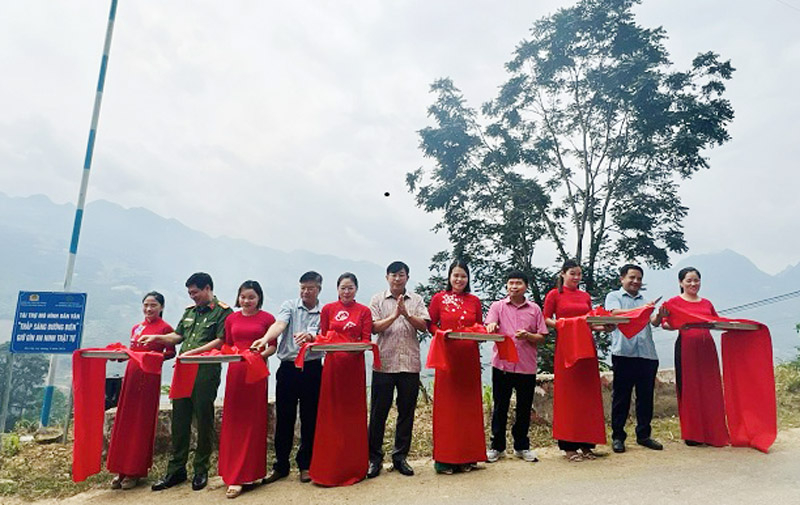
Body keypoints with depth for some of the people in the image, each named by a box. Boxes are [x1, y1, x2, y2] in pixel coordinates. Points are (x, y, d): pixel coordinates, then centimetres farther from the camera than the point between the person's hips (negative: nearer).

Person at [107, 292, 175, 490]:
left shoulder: (165, 328, -4)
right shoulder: (136, 328, 15)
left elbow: (171, 352, -5)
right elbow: (131, 351, 20)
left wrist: (156, 356, -23)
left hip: (150, 377, -6)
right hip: (132, 373, 6)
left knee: (142, 422, 1)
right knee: (124, 420, 8)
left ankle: (135, 472, 12)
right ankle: (121, 470, 20)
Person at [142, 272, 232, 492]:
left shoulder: (223, 311, -4)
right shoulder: (190, 311, 19)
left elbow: (221, 342, -13)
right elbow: (178, 336, 23)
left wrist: (195, 351, -18)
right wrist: (156, 338, 10)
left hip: (206, 373, -6)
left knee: (203, 421, 3)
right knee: (179, 420, 10)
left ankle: (201, 470, 16)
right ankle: (176, 469, 21)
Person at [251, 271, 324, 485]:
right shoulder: (289, 306, 6)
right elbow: (279, 325, -13)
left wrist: (310, 336, -31)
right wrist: (265, 339, -33)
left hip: (312, 369, 0)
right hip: (288, 368, 0)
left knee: (309, 419, 7)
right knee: (284, 419, 8)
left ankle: (305, 465, 23)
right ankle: (280, 465, 23)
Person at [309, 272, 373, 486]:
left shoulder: (364, 311, 5)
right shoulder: (328, 310, 7)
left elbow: (367, 340, 1)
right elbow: (323, 337, 7)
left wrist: (356, 347, -18)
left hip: (355, 365, 0)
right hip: (333, 364, 0)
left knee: (354, 413, 4)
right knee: (331, 414, 3)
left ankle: (353, 467, 17)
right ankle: (328, 468, 14)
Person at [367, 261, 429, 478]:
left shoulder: (416, 300, 10)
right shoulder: (378, 299, 6)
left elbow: (424, 326, -1)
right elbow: (374, 327, -3)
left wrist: (407, 314, -16)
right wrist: (394, 315, -15)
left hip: (410, 364, 2)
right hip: (384, 363, -1)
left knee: (407, 412, 8)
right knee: (378, 411, 3)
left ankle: (400, 456, 22)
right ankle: (374, 457, 16)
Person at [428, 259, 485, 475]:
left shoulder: (474, 301, 11)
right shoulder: (439, 298, 4)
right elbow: (431, 325, 5)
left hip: (470, 358, 3)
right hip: (447, 356, -3)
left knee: (469, 404, 7)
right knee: (446, 405, -1)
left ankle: (467, 457, 18)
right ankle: (444, 459, 9)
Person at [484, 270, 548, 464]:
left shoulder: (534, 309, 8)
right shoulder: (497, 306, 4)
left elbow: (542, 337, 7)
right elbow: (489, 327, -11)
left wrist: (528, 336, -12)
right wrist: (491, 326, -34)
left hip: (527, 366, 2)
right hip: (502, 365, -1)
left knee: (524, 408, 11)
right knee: (500, 407, 7)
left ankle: (522, 446, 27)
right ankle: (497, 446, 20)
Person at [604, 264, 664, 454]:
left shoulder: (645, 300, 21)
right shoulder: (614, 296, 9)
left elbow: (654, 322, 8)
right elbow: (614, 314, -10)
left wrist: (660, 315, -15)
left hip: (647, 354, 5)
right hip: (624, 353, -4)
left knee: (646, 396, 9)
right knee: (621, 397, 1)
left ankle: (643, 435, 21)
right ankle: (617, 436, 9)